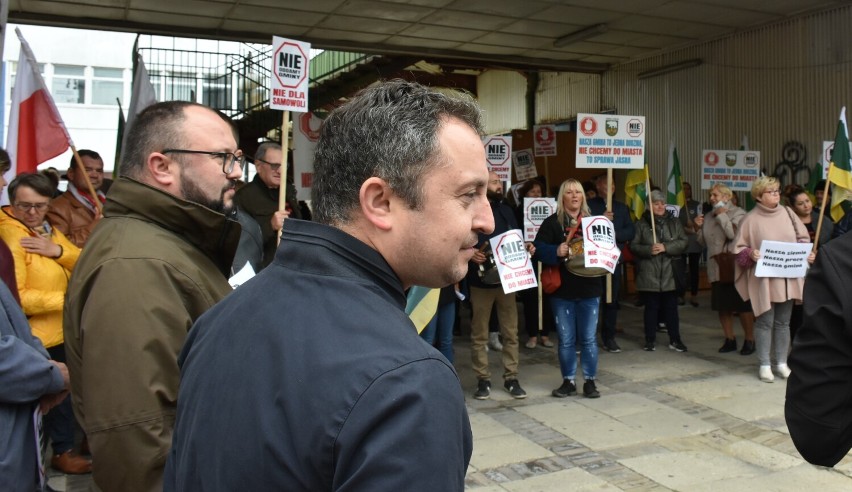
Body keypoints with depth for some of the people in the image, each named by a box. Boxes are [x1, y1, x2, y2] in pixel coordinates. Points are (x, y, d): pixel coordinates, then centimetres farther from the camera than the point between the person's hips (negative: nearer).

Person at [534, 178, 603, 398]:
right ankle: (568, 381, 18)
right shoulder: (551, 222, 1)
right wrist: (556, 251, -25)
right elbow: (539, 248, -8)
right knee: (566, 339, 5)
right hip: (562, 290, -1)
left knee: (588, 338, 5)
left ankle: (590, 381, 17)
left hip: (589, 288, 1)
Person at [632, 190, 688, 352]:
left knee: (671, 307, 7)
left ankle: (675, 340, 16)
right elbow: (633, 246, -2)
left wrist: (665, 247, -13)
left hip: (670, 273, 2)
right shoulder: (641, 224, 3)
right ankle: (650, 340, 13)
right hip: (649, 274, -2)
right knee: (651, 307, 4)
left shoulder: (674, 222, 10)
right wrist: (649, 250, -18)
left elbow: (683, 242, 1)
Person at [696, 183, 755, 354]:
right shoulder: (709, 216, 12)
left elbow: (734, 234, -23)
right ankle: (729, 340, 20)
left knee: (743, 305, 0)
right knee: (723, 306, 9)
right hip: (717, 268, 6)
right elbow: (704, 241, 17)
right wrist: (699, 227, 0)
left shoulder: (738, 214, -5)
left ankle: (749, 340, 11)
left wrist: (722, 215, -14)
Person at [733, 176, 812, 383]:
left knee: (783, 322, 11)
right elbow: (739, 248, -2)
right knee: (765, 321, -1)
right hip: (763, 279, -4)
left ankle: (781, 363, 21)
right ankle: (764, 365, 9)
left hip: (788, 277, 4)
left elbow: (802, 238, 13)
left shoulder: (787, 213, 6)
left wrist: (807, 253, -4)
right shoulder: (751, 219, -5)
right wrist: (750, 254, -21)